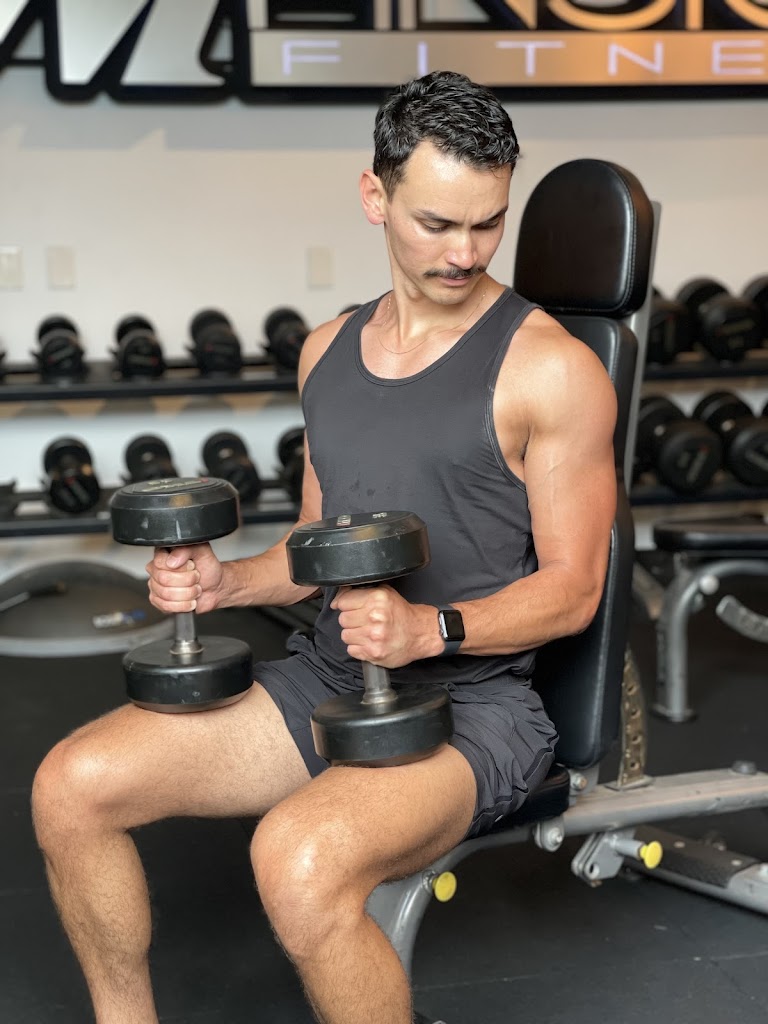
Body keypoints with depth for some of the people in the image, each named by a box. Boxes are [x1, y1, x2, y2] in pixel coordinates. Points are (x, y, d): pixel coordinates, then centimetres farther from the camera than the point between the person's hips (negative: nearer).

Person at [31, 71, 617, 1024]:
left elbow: (571, 587, -9)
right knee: (71, 785, -7)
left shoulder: (551, 366, -9)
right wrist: (222, 580, 1)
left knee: (298, 860, -35)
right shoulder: (328, 349, 11)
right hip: (327, 674, 7)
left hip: (473, 703, -6)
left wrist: (432, 628, -25)